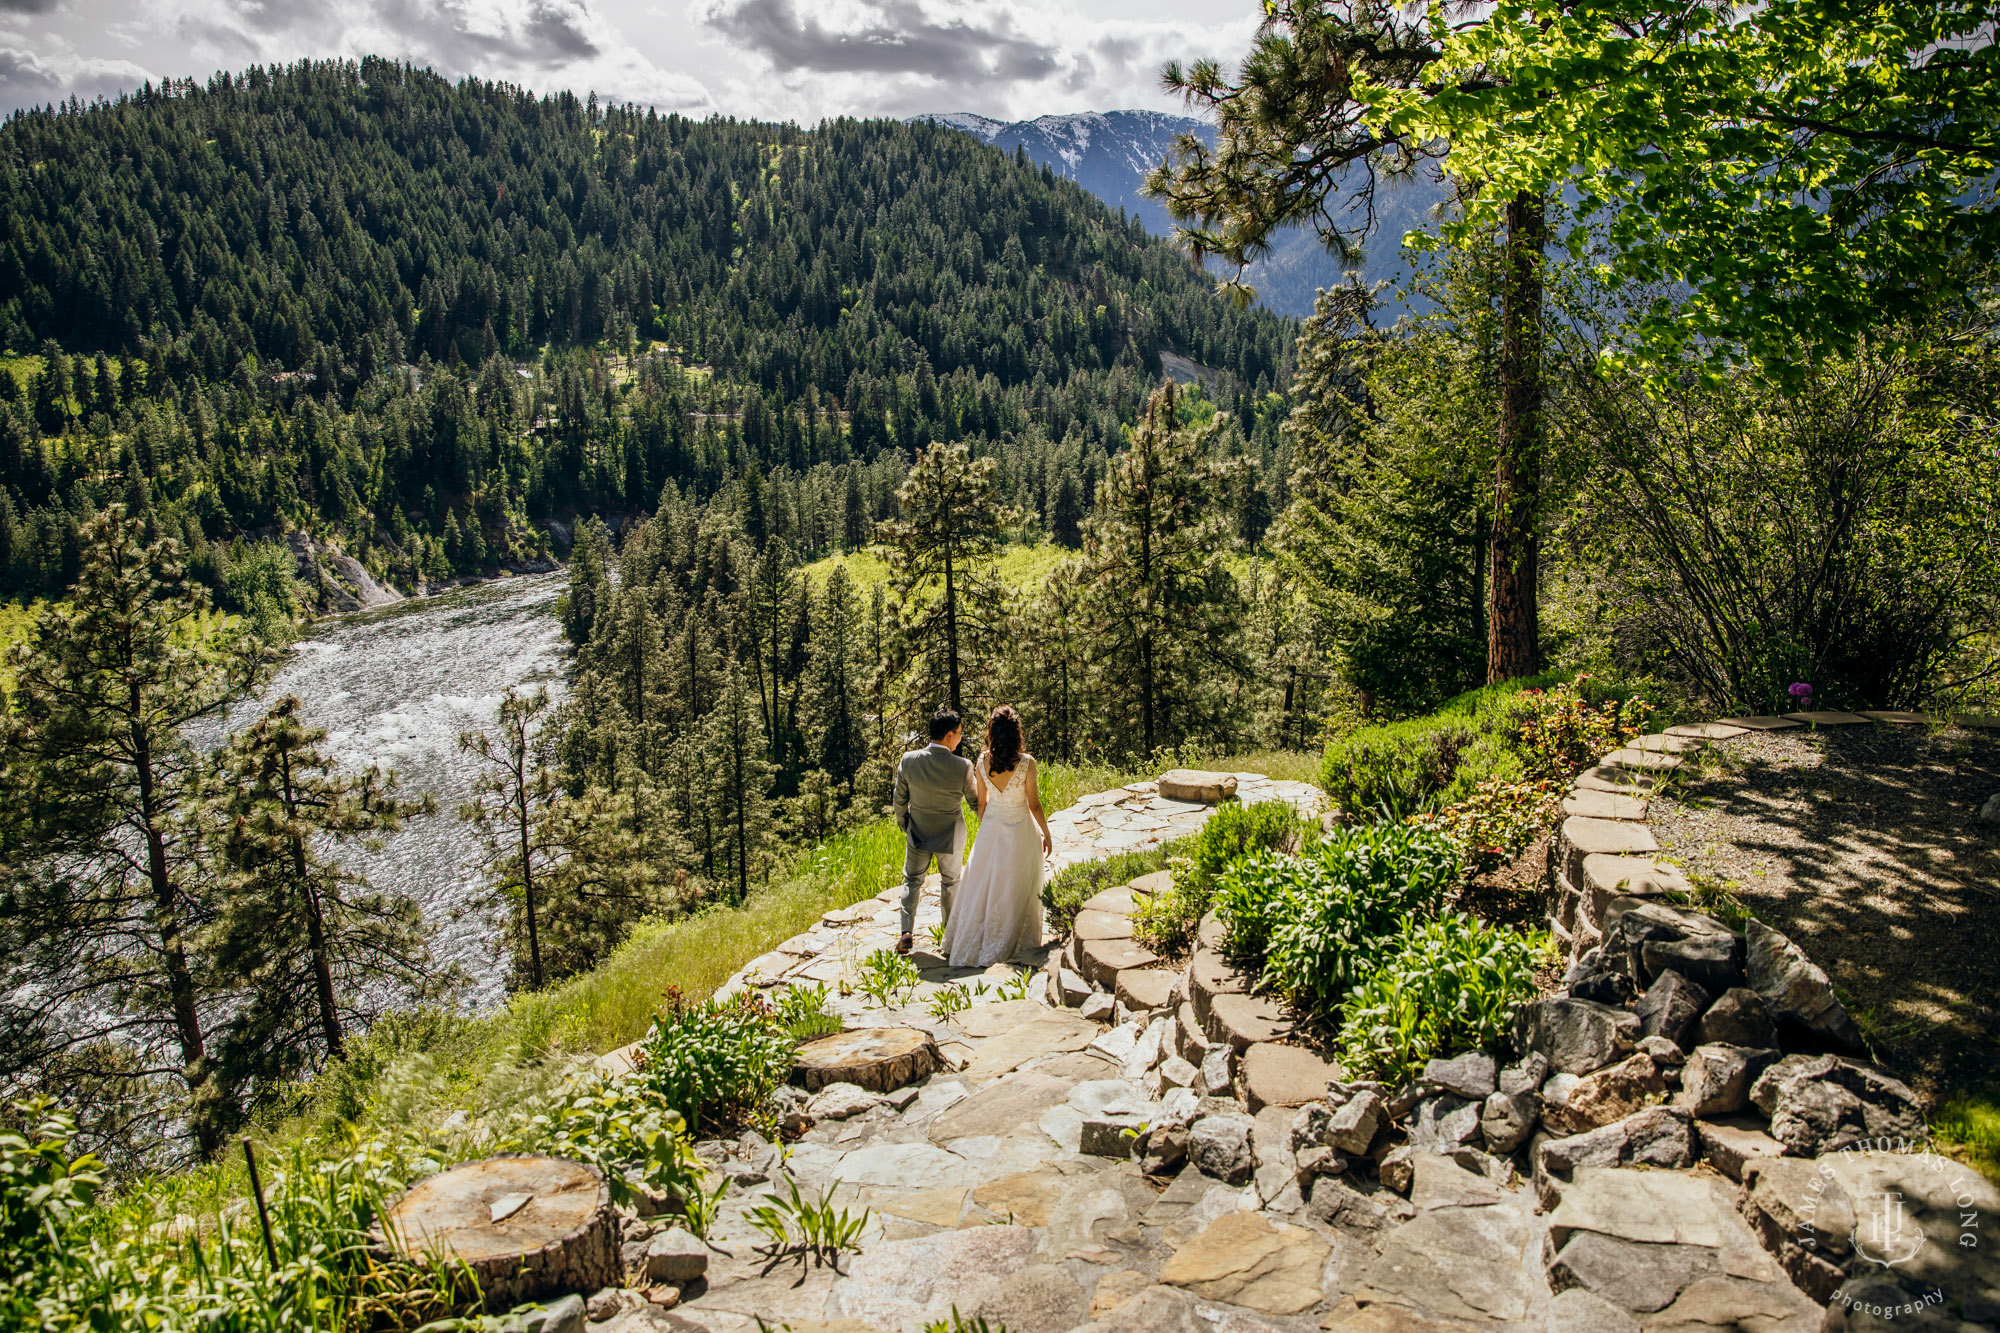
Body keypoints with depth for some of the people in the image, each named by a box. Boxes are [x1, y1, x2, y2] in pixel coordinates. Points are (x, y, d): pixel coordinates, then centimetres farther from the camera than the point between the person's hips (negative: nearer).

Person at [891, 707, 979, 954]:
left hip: (917, 833, 1)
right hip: (950, 836, -1)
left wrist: (902, 823, 11)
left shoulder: (908, 760, -19)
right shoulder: (963, 767, -25)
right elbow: (973, 797, -8)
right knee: (950, 881, 21)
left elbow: (900, 799, -6)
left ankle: (906, 932, 9)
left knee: (912, 881, 19)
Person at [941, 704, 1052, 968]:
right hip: (1020, 830, -3)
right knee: (1015, 890, 11)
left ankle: (968, 943, 27)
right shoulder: (1026, 763, -19)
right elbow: (1034, 805, -13)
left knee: (983, 885, 16)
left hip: (991, 828, 4)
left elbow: (982, 802, 2)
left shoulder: (982, 762, -8)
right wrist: (1046, 834, 1)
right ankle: (1007, 943, 22)